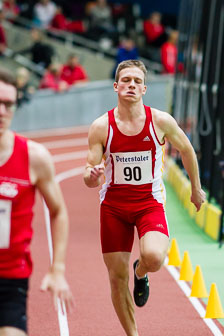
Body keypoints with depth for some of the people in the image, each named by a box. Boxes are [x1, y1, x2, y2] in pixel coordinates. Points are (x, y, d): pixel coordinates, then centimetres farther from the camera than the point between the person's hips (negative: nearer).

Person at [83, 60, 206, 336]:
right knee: (117, 277, 1)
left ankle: (141, 273, 12)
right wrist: (92, 176, -30)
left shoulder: (161, 121, -7)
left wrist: (196, 189, 21)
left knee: (153, 257, -27)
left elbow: (186, 149, 12)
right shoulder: (101, 127, -7)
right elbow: (89, 180, -5)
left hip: (150, 203, -1)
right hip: (113, 205, 1)